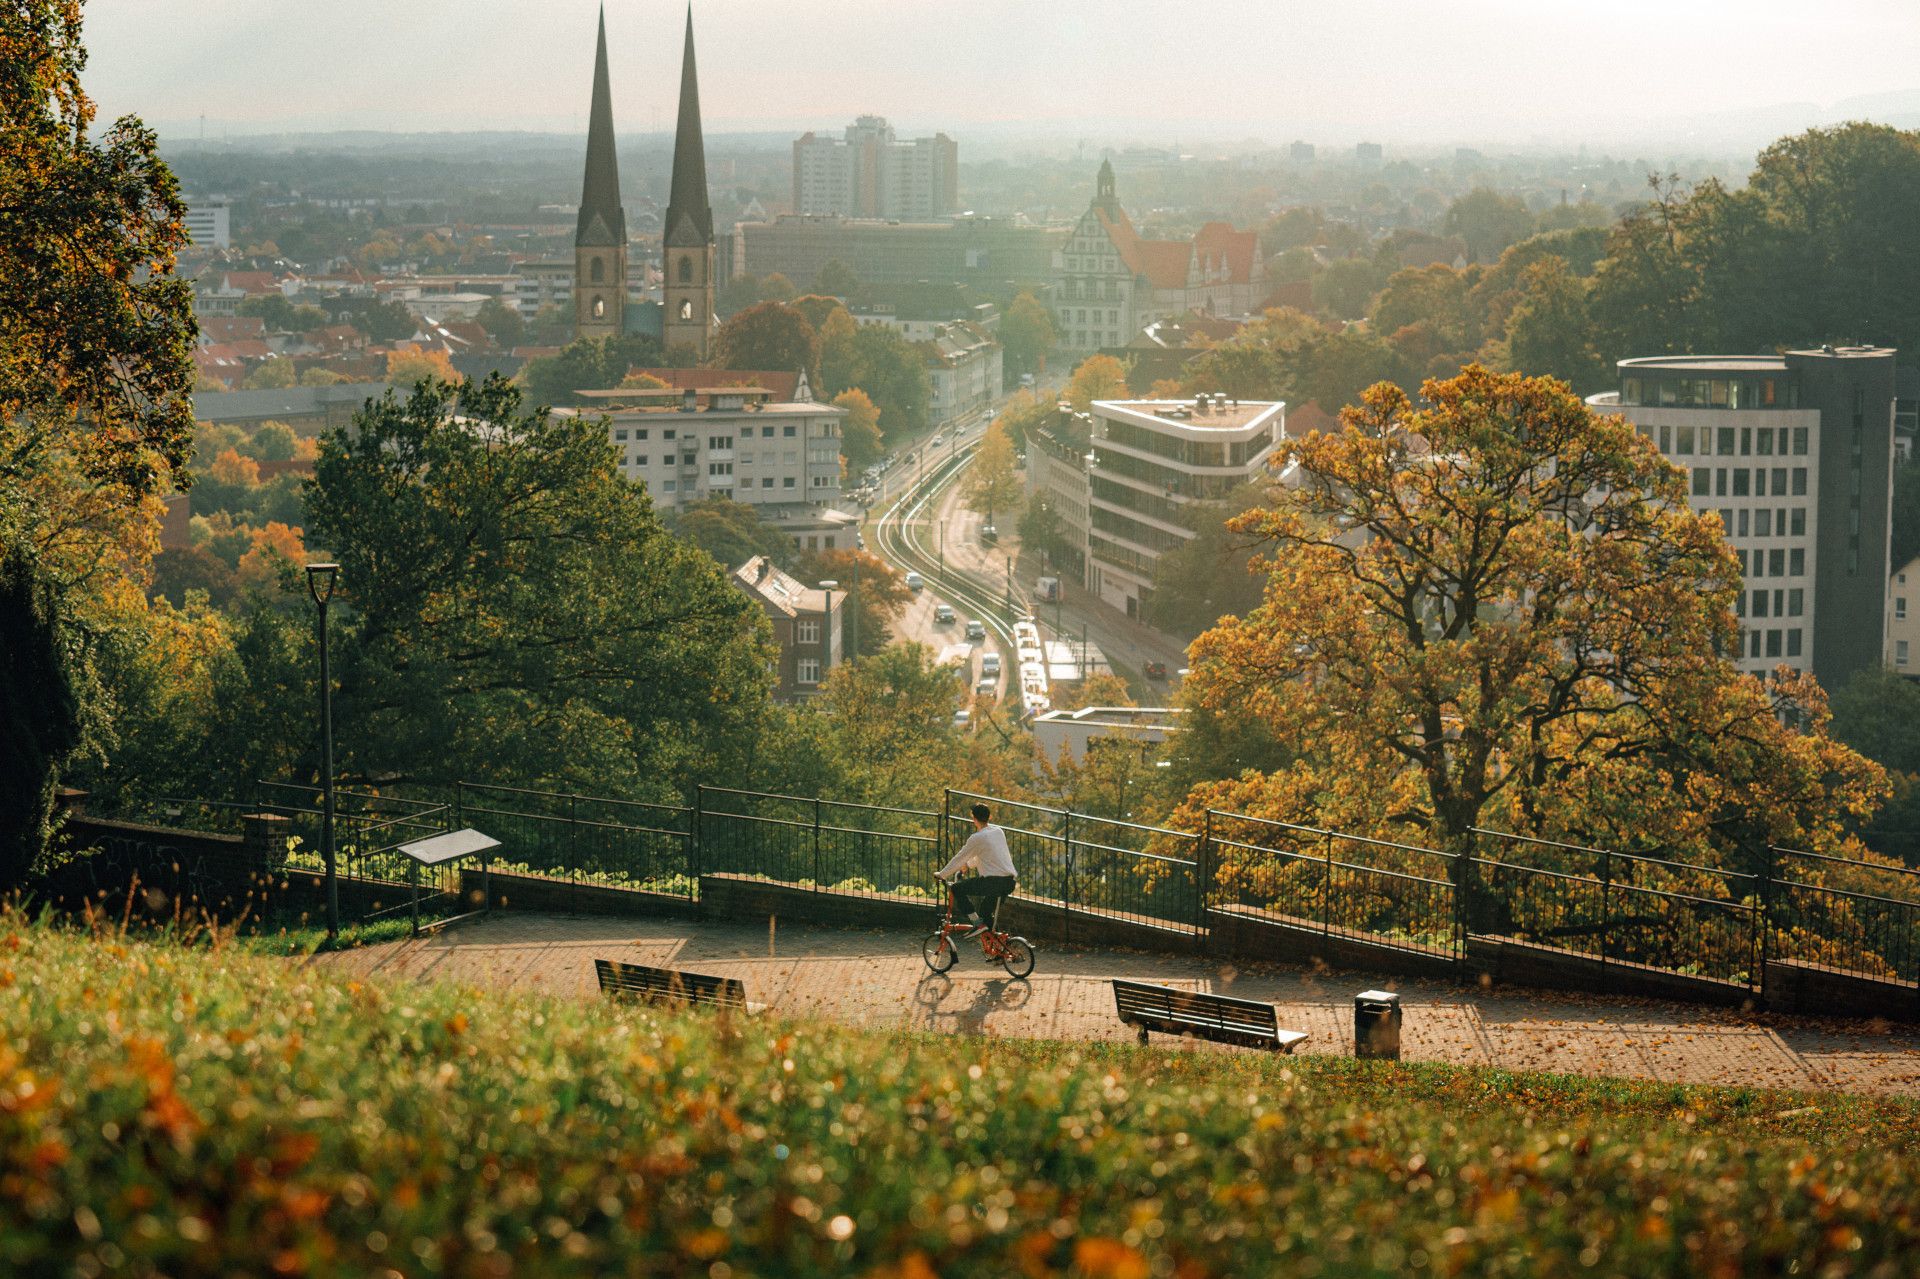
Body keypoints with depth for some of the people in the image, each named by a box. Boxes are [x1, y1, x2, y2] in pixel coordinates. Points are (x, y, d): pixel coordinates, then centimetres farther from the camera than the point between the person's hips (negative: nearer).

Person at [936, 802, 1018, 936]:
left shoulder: (977, 838, -7)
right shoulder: (998, 832, 15)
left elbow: (959, 858, 0)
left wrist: (941, 874, 14)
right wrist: (968, 865, 44)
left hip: (993, 881, -8)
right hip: (1010, 883, 8)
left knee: (956, 889, 2)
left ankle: (977, 923, -6)